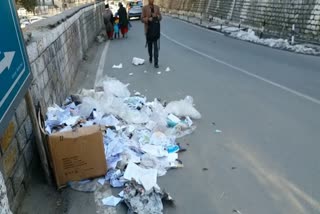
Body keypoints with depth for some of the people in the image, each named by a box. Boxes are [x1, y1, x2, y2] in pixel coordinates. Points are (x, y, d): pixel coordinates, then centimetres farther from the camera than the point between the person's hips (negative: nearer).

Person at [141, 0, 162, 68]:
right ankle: (150, 57, 38)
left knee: (156, 47, -6)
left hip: (156, 30, 0)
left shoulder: (157, 7, 4)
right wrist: (148, 19, -23)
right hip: (148, 30, 0)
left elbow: (160, 17, 8)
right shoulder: (145, 8, -4)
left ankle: (156, 63, -6)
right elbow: (142, 19, -4)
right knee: (149, 45, 14)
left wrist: (156, 16, -13)